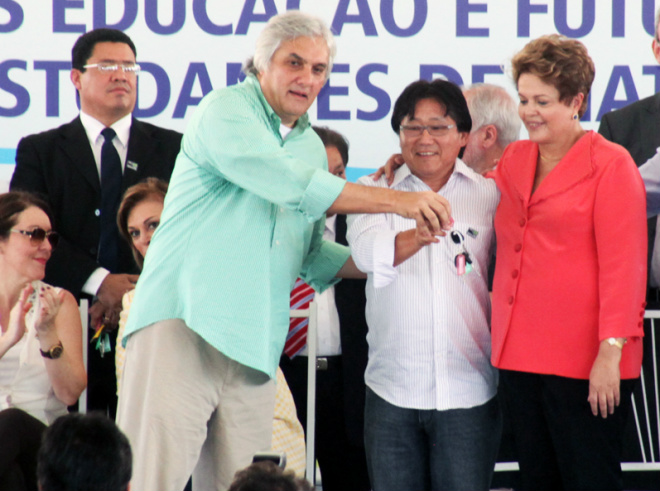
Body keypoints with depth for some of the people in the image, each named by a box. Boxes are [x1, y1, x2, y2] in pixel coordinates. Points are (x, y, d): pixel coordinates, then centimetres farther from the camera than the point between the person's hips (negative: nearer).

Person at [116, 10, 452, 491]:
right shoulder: (226, 111, -2)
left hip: (254, 344, 7)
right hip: (183, 324, -7)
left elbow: (310, 253, 29)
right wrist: (399, 201, -14)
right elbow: (294, 185, -16)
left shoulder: (312, 148, 23)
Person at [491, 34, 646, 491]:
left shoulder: (610, 165, -5)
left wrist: (611, 352, -17)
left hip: (584, 363, -6)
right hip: (520, 358, 6)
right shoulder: (514, 160, 13)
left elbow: (622, 266, -10)